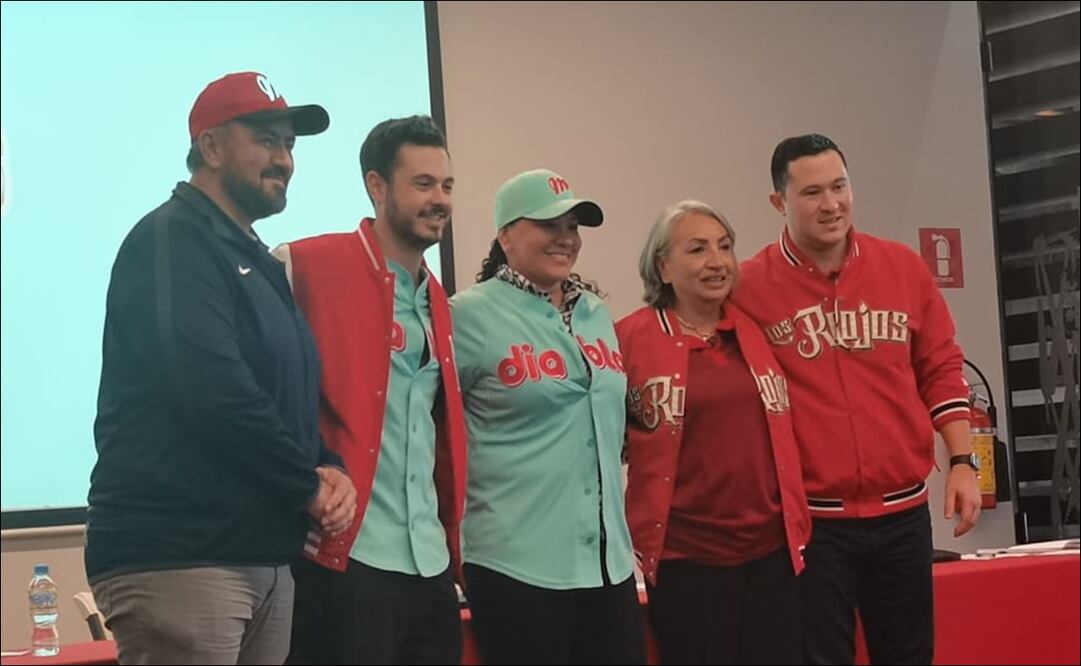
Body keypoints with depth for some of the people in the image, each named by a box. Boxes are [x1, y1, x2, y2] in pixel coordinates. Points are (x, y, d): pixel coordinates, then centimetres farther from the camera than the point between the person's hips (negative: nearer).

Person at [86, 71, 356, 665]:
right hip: (176, 558, -9)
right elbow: (214, 394, -22)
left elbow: (294, 397, 20)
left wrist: (330, 468, -1)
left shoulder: (257, 262, 20)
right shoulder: (173, 241, -10)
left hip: (265, 559, 9)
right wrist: (311, 485, -11)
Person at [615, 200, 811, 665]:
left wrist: (799, 522, 16)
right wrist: (627, 536, -4)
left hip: (773, 550, 5)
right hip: (686, 558, -5)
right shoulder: (632, 339, -7)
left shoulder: (755, 331, 9)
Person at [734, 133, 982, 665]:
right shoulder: (750, 285, -7)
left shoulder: (903, 268, 3)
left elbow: (941, 371, 10)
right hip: (810, 519, -3)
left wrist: (962, 462, 4)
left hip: (902, 511, 3)